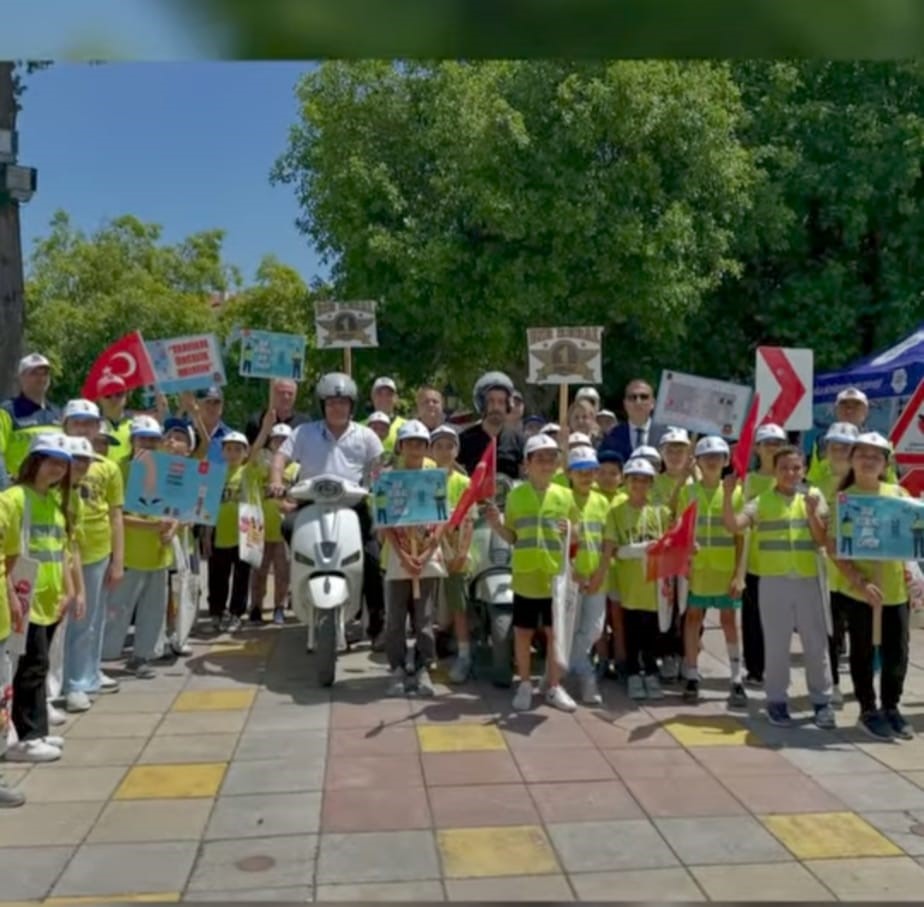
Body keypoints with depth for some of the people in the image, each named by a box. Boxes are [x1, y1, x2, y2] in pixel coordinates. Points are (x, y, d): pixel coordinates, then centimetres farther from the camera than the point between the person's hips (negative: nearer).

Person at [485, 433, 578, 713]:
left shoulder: (565, 496, 3)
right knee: (523, 633, 8)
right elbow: (511, 537, 6)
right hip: (526, 577, -1)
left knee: (556, 632, 8)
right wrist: (496, 524, -11)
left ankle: (554, 687, 20)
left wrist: (571, 533, -12)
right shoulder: (516, 495, 1)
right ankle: (525, 685, 22)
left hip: (556, 577, 1)